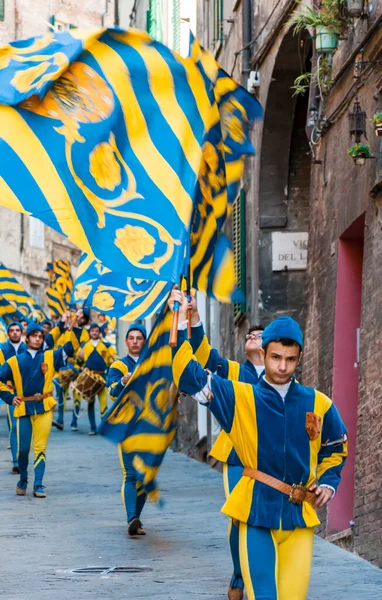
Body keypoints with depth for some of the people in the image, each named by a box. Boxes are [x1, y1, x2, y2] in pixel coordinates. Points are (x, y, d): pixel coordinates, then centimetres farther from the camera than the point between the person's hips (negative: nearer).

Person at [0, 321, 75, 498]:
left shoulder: (50, 357, 7)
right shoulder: (15, 361, 6)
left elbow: (69, 348, -5)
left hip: (44, 407, 0)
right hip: (23, 408, 0)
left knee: (41, 447, -2)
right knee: (23, 448, 2)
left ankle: (38, 485, 1)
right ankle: (23, 481, 24)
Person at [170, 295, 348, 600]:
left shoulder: (318, 404, 6)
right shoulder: (241, 397, 1)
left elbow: (336, 449, 21)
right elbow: (190, 377, -4)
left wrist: (328, 482, 4)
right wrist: (182, 328, -13)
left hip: (299, 516, 2)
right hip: (257, 513, -2)